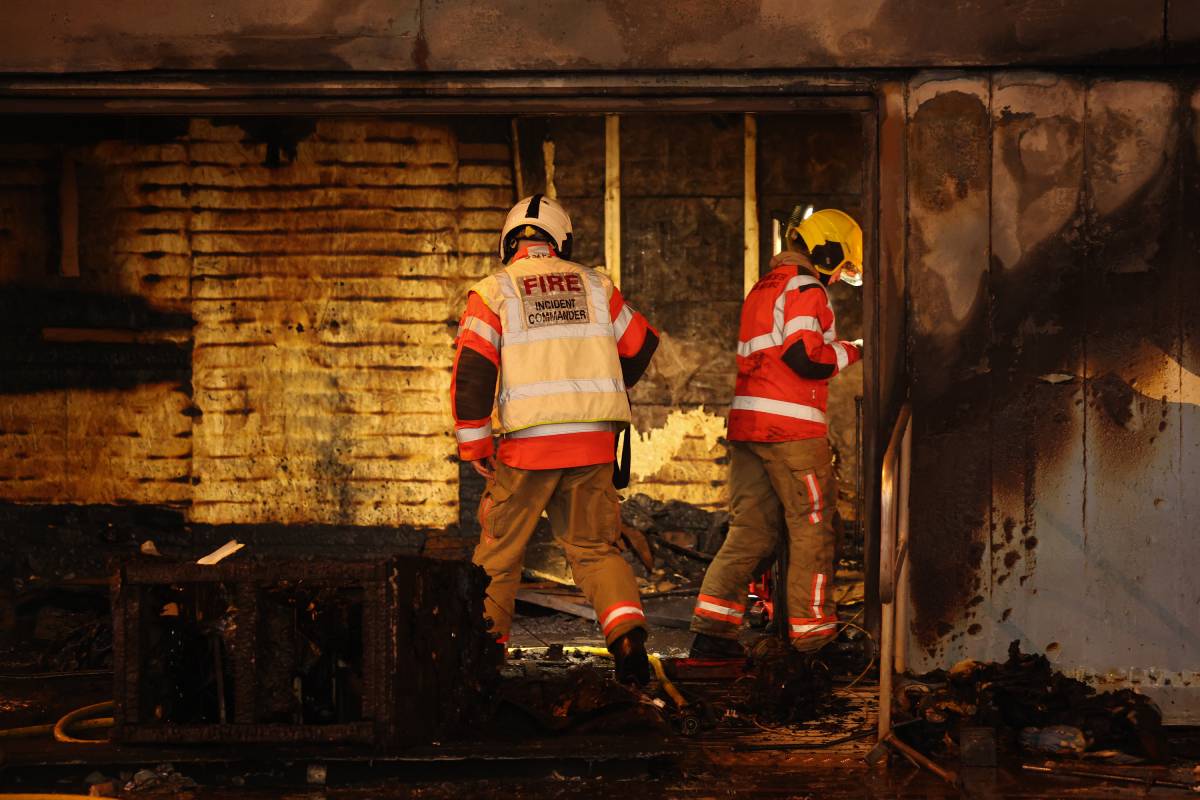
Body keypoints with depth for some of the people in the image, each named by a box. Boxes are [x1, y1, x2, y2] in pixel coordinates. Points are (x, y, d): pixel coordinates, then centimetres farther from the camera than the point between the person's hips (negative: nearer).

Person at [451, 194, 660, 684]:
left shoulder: (493, 292, -1)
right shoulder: (595, 286, 10)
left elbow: (471, 372, -9)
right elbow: (640, 346, 20)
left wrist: (473, 445, -1)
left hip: (529, 446, -3)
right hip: (595, 442, 3)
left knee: (500, 551, 12)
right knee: (594, 547, 11)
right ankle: (627, 632, -9)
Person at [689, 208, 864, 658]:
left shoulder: (764, 288, 22)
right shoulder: (804, 288, -8)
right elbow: (805, 356, -18)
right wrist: (851, 352, -2)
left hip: (747, 423, 8)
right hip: (791, 428, -8)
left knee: (751, 531, 8)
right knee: (812, 530, 1)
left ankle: (711, 627, -2)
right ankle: (811, 633, 4)